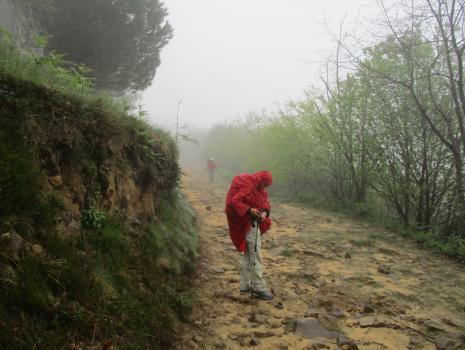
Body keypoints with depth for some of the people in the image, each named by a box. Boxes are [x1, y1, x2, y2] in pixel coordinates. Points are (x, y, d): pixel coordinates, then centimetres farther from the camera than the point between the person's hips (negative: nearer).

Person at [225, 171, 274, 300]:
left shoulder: (259, 189, 9)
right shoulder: (247, 187, -18)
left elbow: (265, 203, 12)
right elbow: (234, 202, -24)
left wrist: (265, 212, -10)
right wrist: (249, 210, -30)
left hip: (254, 224, 10)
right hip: (249, 224, -10)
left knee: (248, 254, 14)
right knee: (255, 256, -5)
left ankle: (245, 285, 23)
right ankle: (259, 288, 1)